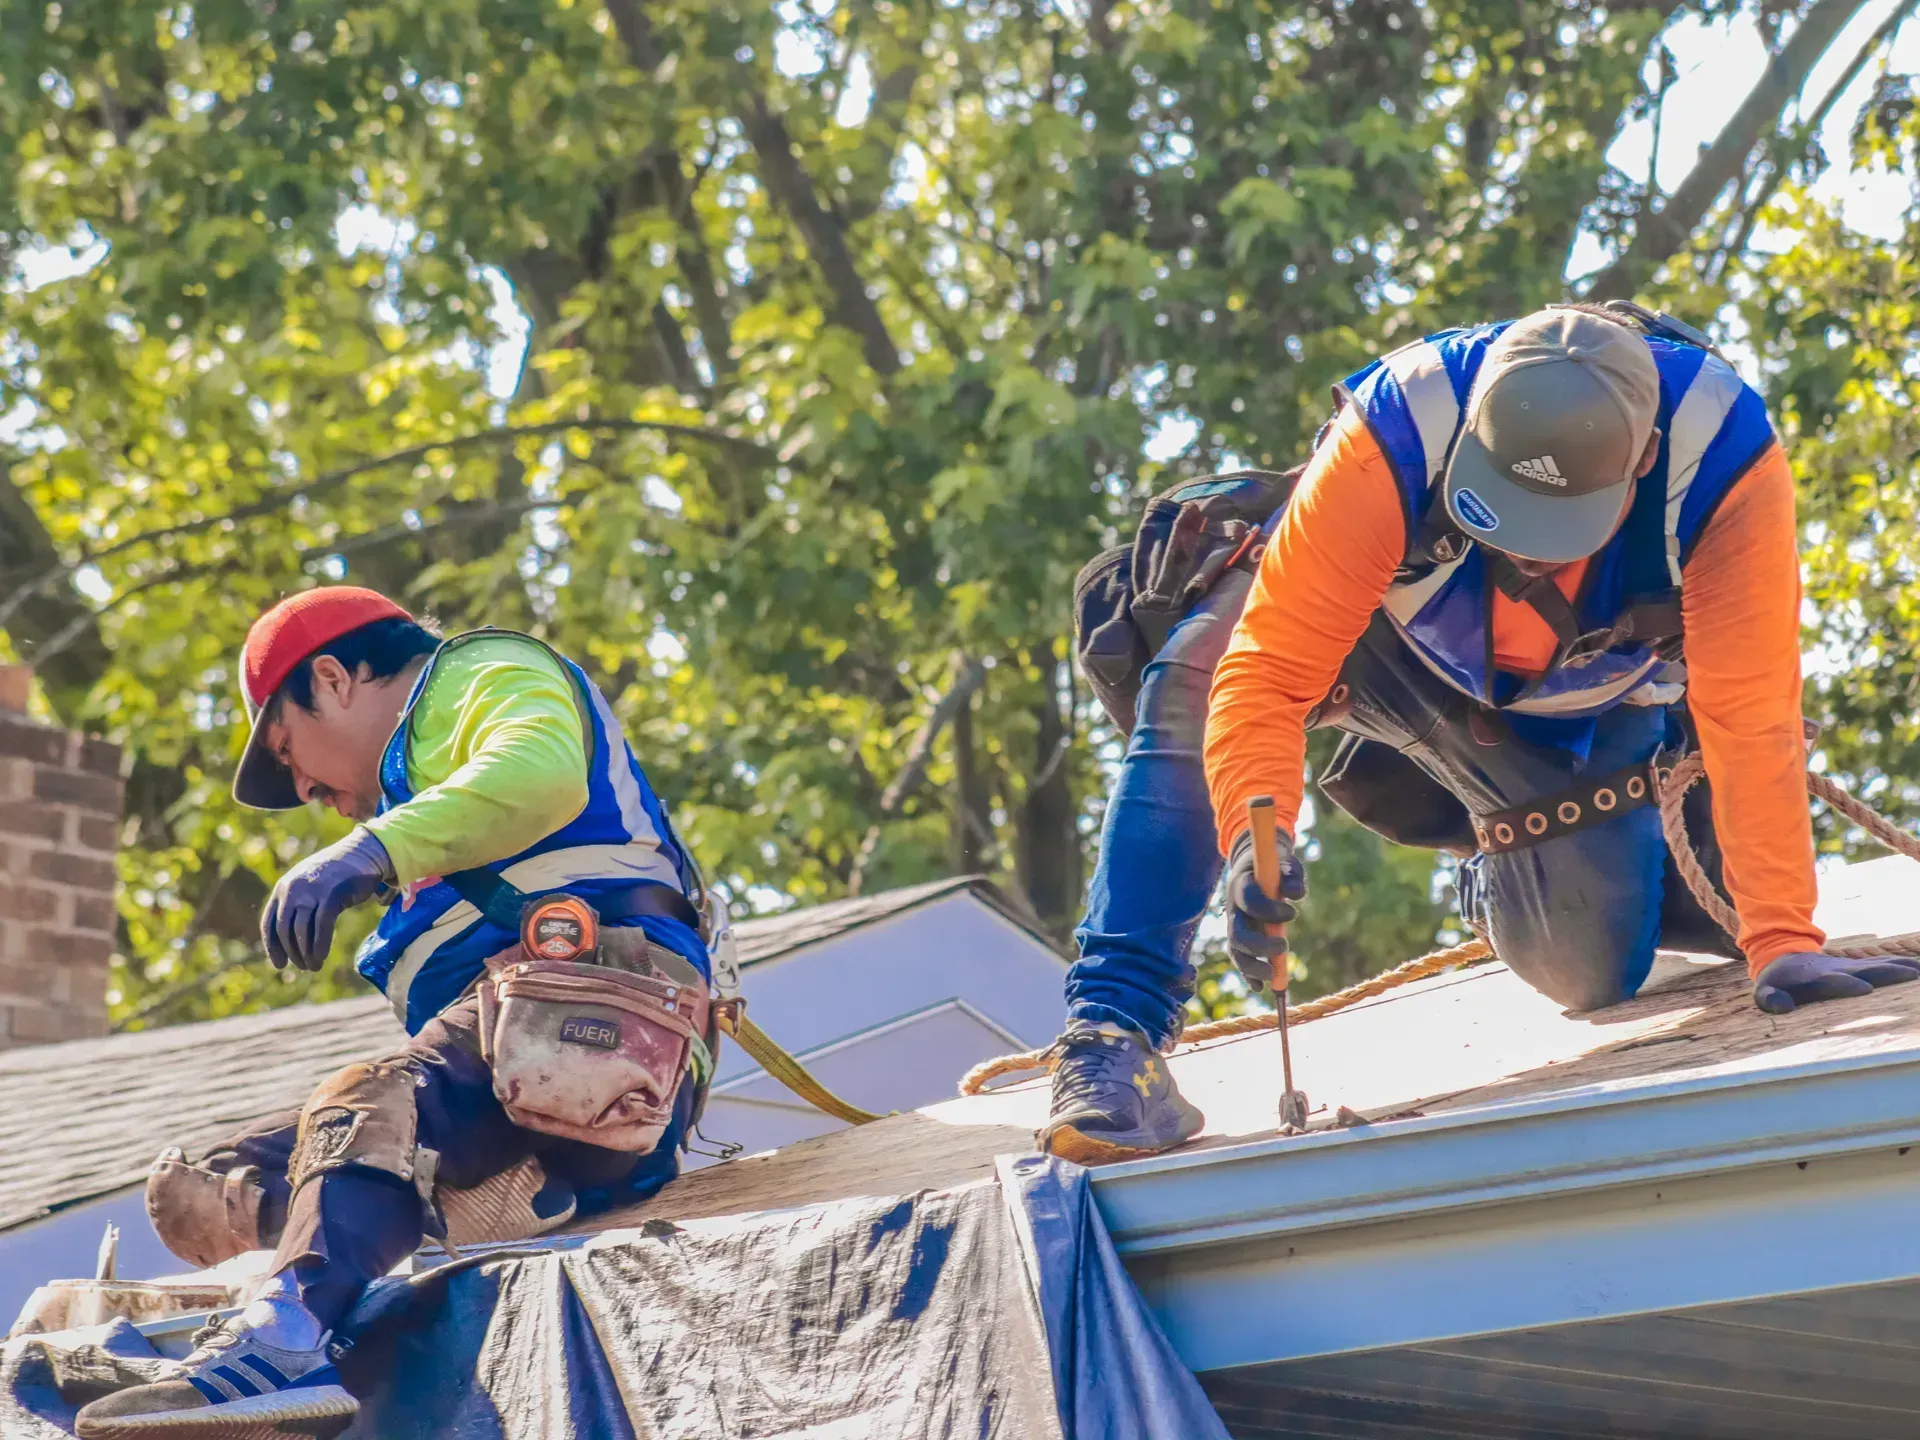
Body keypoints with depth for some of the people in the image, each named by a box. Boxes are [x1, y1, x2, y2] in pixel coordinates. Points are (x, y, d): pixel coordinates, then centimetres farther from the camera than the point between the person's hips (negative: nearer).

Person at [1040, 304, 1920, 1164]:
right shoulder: (1393, 437, -41)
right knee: (1194, 684, -32)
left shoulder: (1725, 460, -39)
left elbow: (1749, 720, -37)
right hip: (1386, 638, -2)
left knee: (1593, 972, -10)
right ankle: (1114, 1030, -27)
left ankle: (1502, 878, 26)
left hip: (1581, 711, 2)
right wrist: (1253, 833, -56)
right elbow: (1268, 671, -39)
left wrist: (1783, 941, -41)